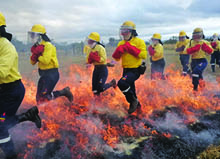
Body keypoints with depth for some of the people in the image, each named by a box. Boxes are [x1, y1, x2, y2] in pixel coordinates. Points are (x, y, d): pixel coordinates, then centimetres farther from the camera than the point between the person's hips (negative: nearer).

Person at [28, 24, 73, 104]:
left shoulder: (48, 45, -14)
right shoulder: (37, 46, 12)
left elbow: (46, 61, -27)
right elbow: (32, 62, 9)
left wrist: (38, 56, -10)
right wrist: (34, 54, -8)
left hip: (52, 73, -9)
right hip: (43, 74, 9)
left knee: (44, 96, -13)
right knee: (39, 97, 9)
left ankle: (64, 92, 0)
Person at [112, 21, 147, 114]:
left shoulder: (139, 42, -8)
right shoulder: (121, 43, 9)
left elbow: (144, 55, -19)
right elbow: (116, 58, 9)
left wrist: (131, 48, -22)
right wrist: (118, 51, -13)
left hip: (135, 70, -7)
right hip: (126, 70, 7)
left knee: (122, 83, -29)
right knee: (130, 91, 18)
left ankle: (133, 101, -7)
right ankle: (136, 105, 44)